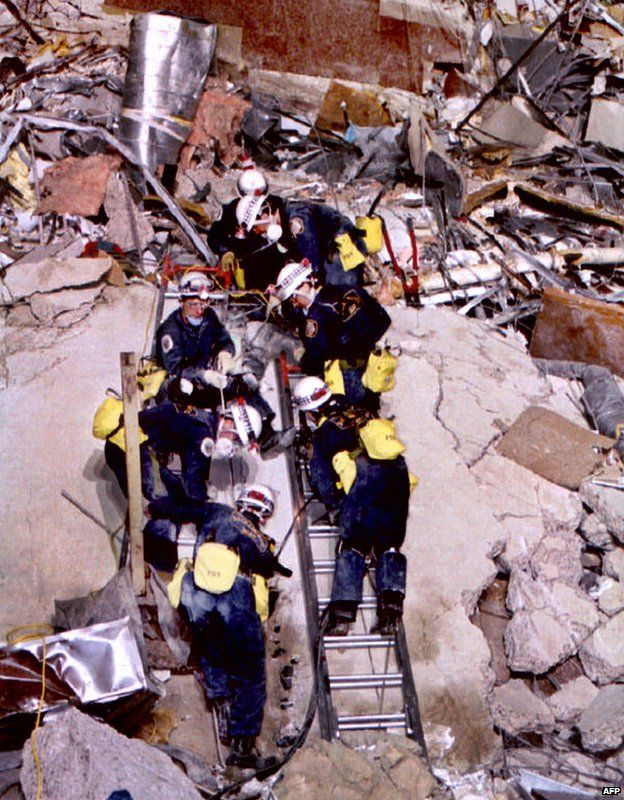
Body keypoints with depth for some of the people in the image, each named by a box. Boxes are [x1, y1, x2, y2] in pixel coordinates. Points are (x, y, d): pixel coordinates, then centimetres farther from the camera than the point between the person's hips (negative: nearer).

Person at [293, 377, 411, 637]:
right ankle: (391, 603, -6)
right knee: (390, 545, 10)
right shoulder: (364, 413, 26)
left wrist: (334, 504, 26)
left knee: (352, 547, 1)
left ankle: (343, 612, -9)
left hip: (363, 483, -4)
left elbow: (322, 479, 12)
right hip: (398, 474, 5)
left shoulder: (323, 432, 11)